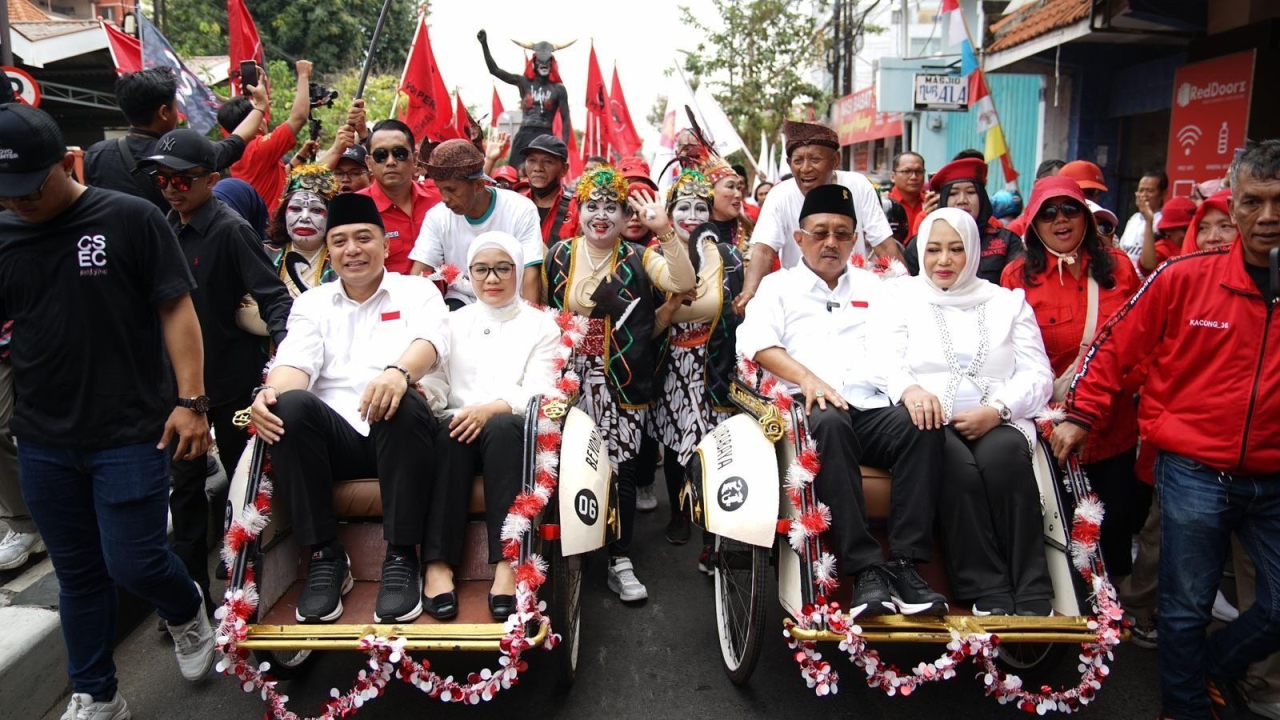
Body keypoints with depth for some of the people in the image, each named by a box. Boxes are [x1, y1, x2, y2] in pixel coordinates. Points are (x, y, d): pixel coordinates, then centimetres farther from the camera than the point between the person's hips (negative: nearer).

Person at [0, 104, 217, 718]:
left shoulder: (131, 219, -7)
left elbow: (176, 311, -7)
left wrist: (190, 400, -12)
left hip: (130, 434, -4)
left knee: (133, 563, -2)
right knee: (76, 573, 14)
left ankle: (188, 612, 32)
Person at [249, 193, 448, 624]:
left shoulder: (416, 291, 12)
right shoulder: (311, 303, 20)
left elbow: (431, 342, -9)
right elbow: (295, 362, 3)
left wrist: (399, 372, -34)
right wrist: (270, 392, -22)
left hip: (397, 435, -2)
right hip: (333, 434, 2)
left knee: (406, 407, -35)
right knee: (291, 405, -28)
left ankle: (401, 558, -24)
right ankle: (325, 556, -18)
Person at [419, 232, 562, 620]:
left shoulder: (541, 324, 13)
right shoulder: (455, 322, 22)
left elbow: (537, 391, -1)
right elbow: (436, 381, 9)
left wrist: (490, 409, -21)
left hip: (512, 429, -1)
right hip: (459, 426, 2)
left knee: (503, 427, -36)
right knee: (450, 430, -34)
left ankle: (507, 564, -39)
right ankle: (438, 564, -36)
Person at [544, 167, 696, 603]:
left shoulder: (638, 259, 1)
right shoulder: (558, 256, 7)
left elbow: (684, 283, -15)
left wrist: (665, 232, -24)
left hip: (622, 387, -1)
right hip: (571, 382, 2)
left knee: (621, 469, 2)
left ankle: (620, 561, 14)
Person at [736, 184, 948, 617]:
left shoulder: (873, 286, 28)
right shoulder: (779, 286, 20)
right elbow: (756, 343, 2)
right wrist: (806, 378, -16)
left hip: (874, 409, 3)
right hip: (811, 409, -2)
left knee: (923, 425, -29)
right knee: (830, 424, -37)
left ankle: (905, 564, -26)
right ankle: (865, 569, -36)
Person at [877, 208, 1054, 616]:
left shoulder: (1007, 302, 20)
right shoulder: (902, 297, 15)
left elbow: (1038, 376, 10)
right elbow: (886, 362, 0)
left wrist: (997, 409, -11)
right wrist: (910, 389, -24)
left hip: (997, 423, 1)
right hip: (933, 423, -1)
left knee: (1002, 456, -32)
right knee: (959, 467, -33)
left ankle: (1033, 598, -27)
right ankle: (988, 594, -25)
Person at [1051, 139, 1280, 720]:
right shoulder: (1186, 277, -6)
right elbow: (1116, 345, 0)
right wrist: (1080, 416, -5)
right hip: (1194, 471, -2)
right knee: (1187, 609, 10)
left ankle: (1213, 669, 39)